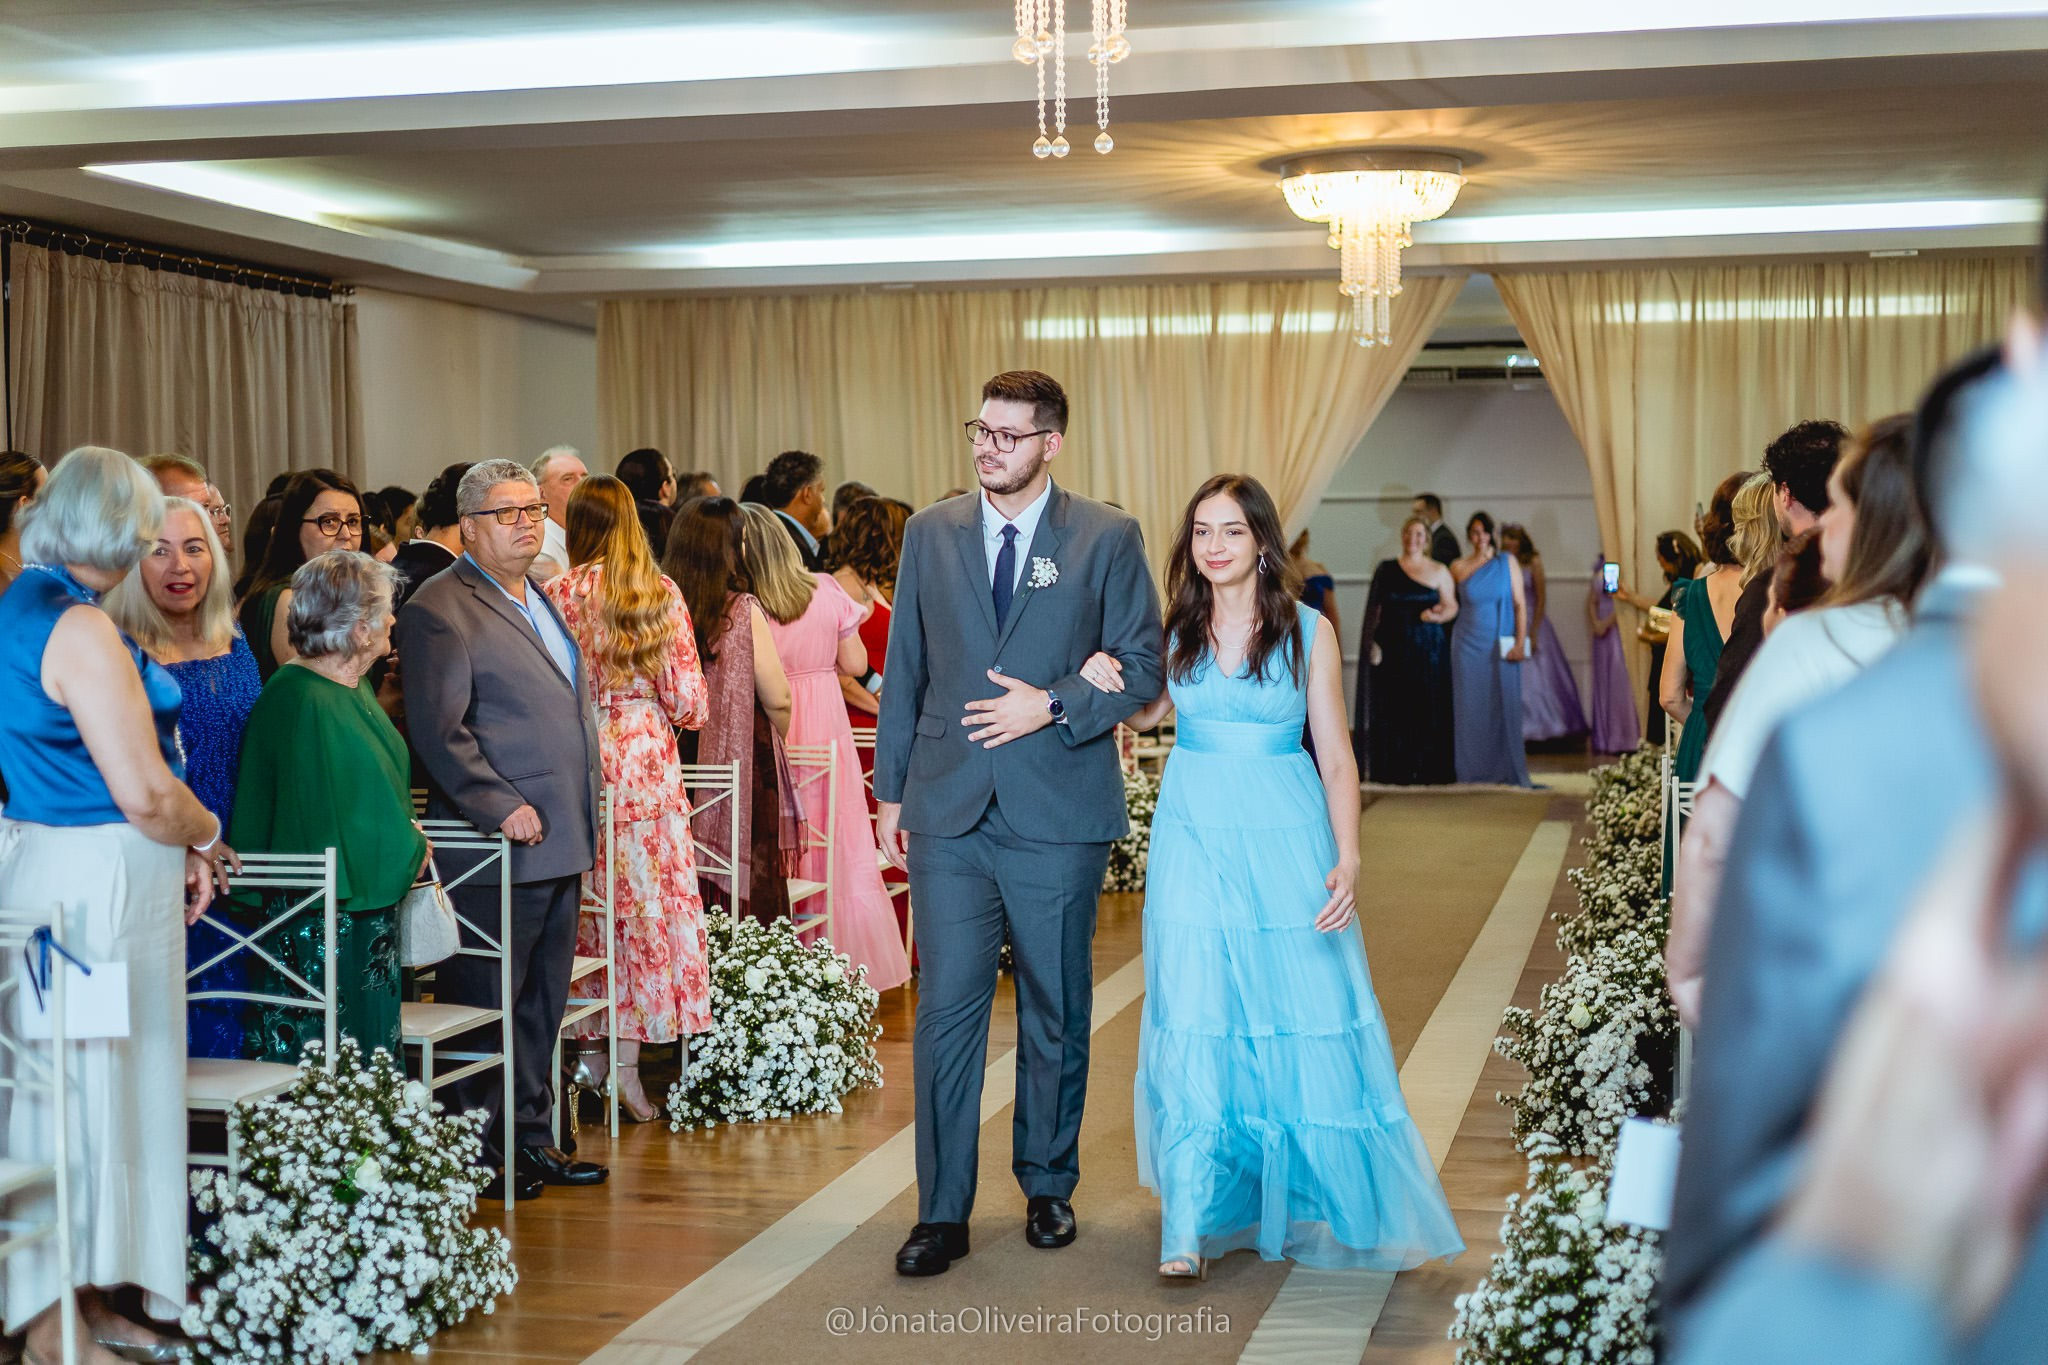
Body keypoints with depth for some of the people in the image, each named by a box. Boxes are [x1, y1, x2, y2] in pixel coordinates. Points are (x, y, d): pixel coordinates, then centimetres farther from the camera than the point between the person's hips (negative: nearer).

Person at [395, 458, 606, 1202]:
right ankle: (478, 1157, 8)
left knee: (542, 1004, 15)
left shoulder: (539, 599, 18)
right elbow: (439, 729, -16)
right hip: (499, 849, -9)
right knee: (484, 1007, -1)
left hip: (559, 843, 9)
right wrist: (500, 806, -21)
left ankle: (530, 1139, 25)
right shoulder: (440, 608, -10)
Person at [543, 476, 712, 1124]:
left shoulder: (559, 593, -4)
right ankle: (626, 1064, 3)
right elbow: (688, 700, 0)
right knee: (644, 904, 4)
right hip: (648, 761, 0)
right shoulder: (661, 593, 0)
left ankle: (591, 1049, 12)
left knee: (588, 905, 10)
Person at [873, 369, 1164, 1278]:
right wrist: (892, 792, 10)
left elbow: (1142, 664, 0)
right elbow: (904, 669, 12)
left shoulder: (1107, 538, 1)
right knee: (946, 1009, -2)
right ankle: (943, 1212, 4)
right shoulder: (930, 533, 8)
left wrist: (1054, 707, -15)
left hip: (1058, 816, -1)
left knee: (1056, 1013, 10)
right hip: (949, 814, 1)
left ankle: (1048, 1186, 27)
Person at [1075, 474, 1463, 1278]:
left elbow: (1336, 758, 0)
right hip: (1194, 842, 1)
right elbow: (1143, 714, 22)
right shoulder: (1176, 632, 6)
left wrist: (1347, 862, -11)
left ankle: (1309, 1203, 22)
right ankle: (1190, 1228, -2)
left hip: (1285, 845, -1)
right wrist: (1105, 678, 0)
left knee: (1308, 1026, 1)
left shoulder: (1309, 633, 0)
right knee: (1194, 1026, -3)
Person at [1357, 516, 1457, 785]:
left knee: (1430, 709, -3)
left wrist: (1439, 615, -15)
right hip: (1393, 648, 0)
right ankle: (1398, 770, 4)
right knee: (1394, 709, -2)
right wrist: (1372, 641, -3)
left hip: (1429, 649, 0)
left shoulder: (1439, 571, 7)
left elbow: (1452, 606, 6)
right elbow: (1374, 608, 7)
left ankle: (1429, 771, 4)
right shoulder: (1386, 569, 8)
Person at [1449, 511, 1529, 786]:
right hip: (1468, 645, 1)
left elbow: (1519, 604, -2)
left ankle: (1508, 770, 7)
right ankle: (1474, 770, 9)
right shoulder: (1459, 567, 4)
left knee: (1504, 705, 0)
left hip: (1501, 646, 0)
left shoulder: (1507, 563, 2)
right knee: (1471, 706, 2)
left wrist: (1520, 642, -8)